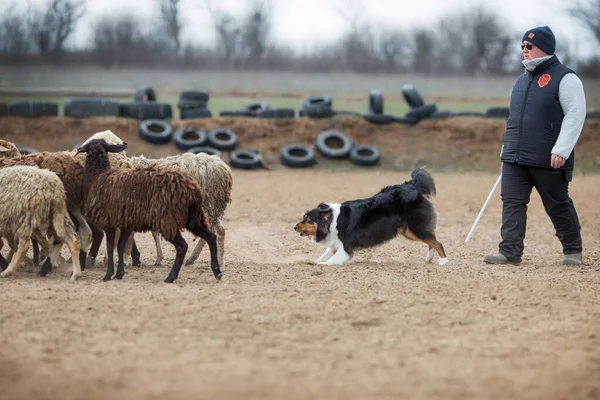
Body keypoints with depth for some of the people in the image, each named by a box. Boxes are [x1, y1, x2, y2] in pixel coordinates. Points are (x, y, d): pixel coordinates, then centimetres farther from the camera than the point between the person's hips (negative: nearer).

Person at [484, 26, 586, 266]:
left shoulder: (564, 78, -7)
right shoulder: (523, 79, 17)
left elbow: (575, 115, -14)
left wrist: (561, 150, -21)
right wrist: (508, 148, 19)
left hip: (547, 159, -7)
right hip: (515, 157, 7)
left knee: (558, 205, 4)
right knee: (511, 202, -4)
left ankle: (573, 251, 19)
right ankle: (510, 253, -6)